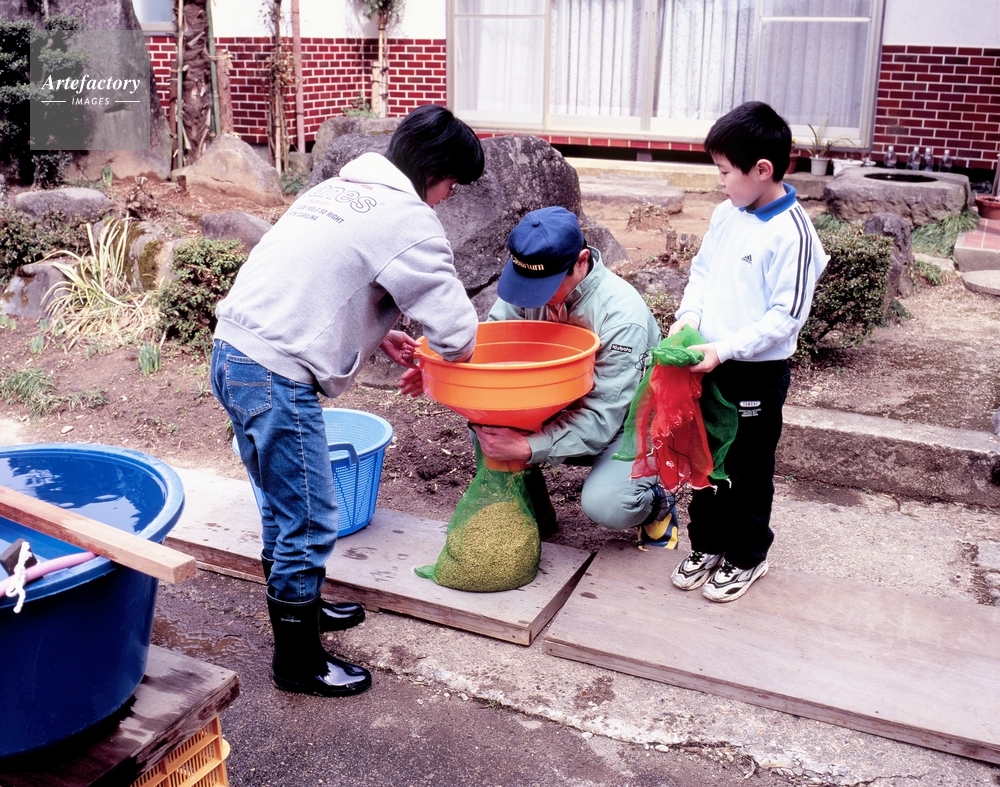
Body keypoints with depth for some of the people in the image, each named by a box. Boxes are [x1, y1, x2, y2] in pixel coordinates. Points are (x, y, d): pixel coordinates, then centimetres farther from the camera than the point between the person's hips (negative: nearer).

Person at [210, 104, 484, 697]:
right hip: (274, 376, -10)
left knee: (287, 503, 25)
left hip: (234, 353, 10)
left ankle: (298, 603, 43)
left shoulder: (340, 188, 17)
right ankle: (299, 661, 18)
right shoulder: (410, 221, -10)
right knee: (311, 520, 3)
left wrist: (380, 334, 17)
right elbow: (456, 332, -10)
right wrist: (454, 352, 14)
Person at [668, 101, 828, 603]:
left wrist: (726, 349, -24)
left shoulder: (791, 233, -19)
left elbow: (786, 315, -19)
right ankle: (708, 544, 34)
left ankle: (746, 557, 26)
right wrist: (688, 318, -3)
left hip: (758, 373, -7)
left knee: (748, 467, 8)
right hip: (709, 364, 7)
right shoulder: (726, 215, 3)